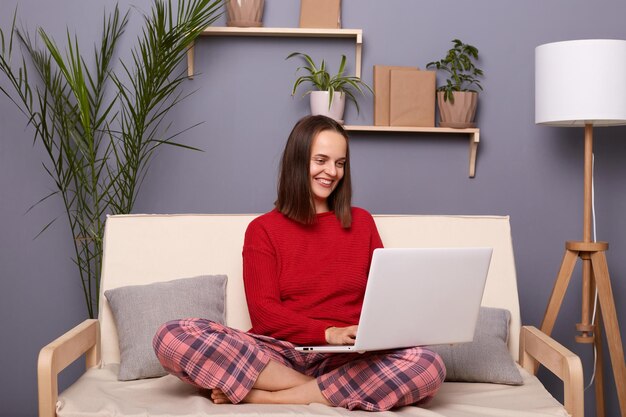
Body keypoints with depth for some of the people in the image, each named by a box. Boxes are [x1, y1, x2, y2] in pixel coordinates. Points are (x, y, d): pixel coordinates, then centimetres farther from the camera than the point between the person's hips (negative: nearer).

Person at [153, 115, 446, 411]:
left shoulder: (361, 222, 16)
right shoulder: (262, 229, 10)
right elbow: (264, 311, -1)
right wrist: (328, 332, -18)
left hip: (349, 359, 2)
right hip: (277, 353, -1)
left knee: (429, 366, -32)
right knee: (173, 337, -27)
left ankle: (259, 396, -24)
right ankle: (326, 391, -24)